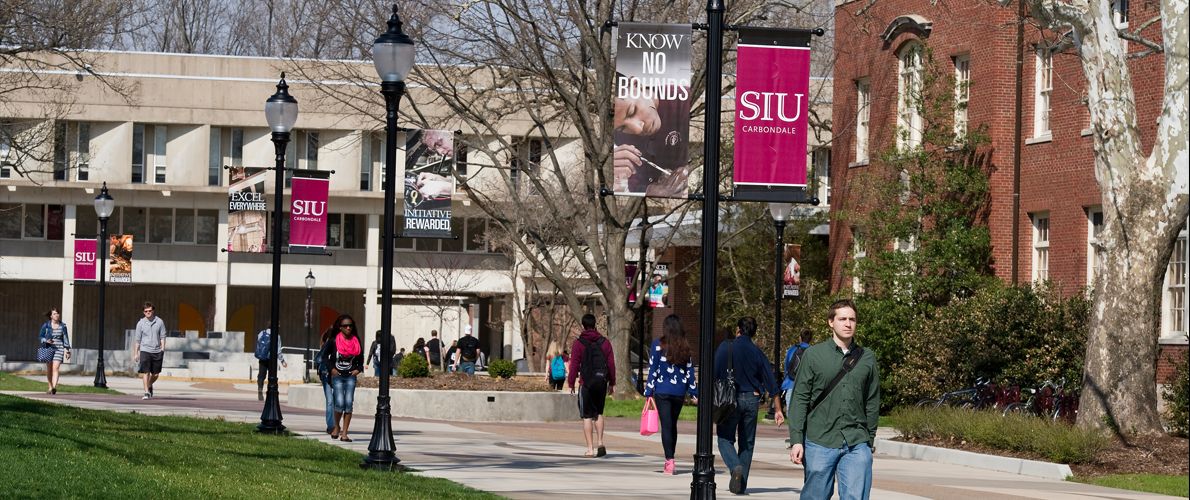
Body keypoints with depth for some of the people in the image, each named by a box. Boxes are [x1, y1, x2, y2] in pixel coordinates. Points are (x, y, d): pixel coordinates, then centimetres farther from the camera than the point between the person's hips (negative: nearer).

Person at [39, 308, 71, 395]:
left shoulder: (62, 326, 4)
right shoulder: (46, 325, 2)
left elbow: (65, 338, 10)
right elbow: (40, 336, 8)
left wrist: (67, 350, 7)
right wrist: (46, 340, -12)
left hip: (59, 349, -1)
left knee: (56, 368, -15)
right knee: (49, 369, 7)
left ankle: (54, 387, -27)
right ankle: (50, 387, 22)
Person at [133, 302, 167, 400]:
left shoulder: (159, 322, 3)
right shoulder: (141, 323, 2)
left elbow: (162, 337, 6)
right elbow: (137, 339, 6)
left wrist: (163, 349, -5)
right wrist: (135, 353, 5)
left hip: (157, 351, 1)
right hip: (145, 350, -1)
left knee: (156, 374, 8)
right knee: (146, 372, -10)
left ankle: (150, 386, 36)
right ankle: (147, 392, -7)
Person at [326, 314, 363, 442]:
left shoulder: (356, 341, 5)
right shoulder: (334, 341, -3)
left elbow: (360, 357, 18)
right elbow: (326, 356, 9)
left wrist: (358, 369, 3)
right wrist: (331, 368, -3)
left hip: (350, 376, 2)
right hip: (337, 376, -2)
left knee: (349, 403, -6)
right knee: (340, 403, -13)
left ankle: (344, 433, -2)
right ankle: (337, 426, 15)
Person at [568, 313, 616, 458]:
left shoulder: (579, 343, -5)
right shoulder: (604, 342, 6)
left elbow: (574, 364, -7)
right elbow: (611, 363, 6)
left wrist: (571, 383, -1)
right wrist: (612, 382, 14)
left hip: (587, 382, -4)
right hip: (601, 382, 4)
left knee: (587, 416, 0)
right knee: (598, 413, 18)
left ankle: (590, 449, -4)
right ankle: (600, 443, 6)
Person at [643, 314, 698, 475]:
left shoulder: (658, 345, -4)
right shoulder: (685, 347, 5)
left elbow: (653, 369, -5)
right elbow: (690, 370, 8)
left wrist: (648, 392, -1)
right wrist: (694, 393, 13)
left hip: (662, 391, -3)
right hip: (679, 392, 3)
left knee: (666, 426, -5)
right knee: (673, 425, 15)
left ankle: (669, 461, -16)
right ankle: (669, 460, 20)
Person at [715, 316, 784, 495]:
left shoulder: (726, 348, -4)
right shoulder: (757, 352, 4)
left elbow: (715, 374, -10)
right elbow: (771, 383, 4)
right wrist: (777, 409, 9)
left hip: (730, 399, -3)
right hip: (752, 400, 3)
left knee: (725, 438, 6)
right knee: (747, 443, 12)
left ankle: (735, 467, -22)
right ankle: (741, 485, 12)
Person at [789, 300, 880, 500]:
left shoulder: (867, 358, 9)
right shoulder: (813, 355, 2)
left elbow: (873, 403, 14)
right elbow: (800, 399, 1)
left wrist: (869, 440, 13)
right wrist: (796, 440, -6)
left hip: (857, 444, 1)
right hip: (820, 443, -1)